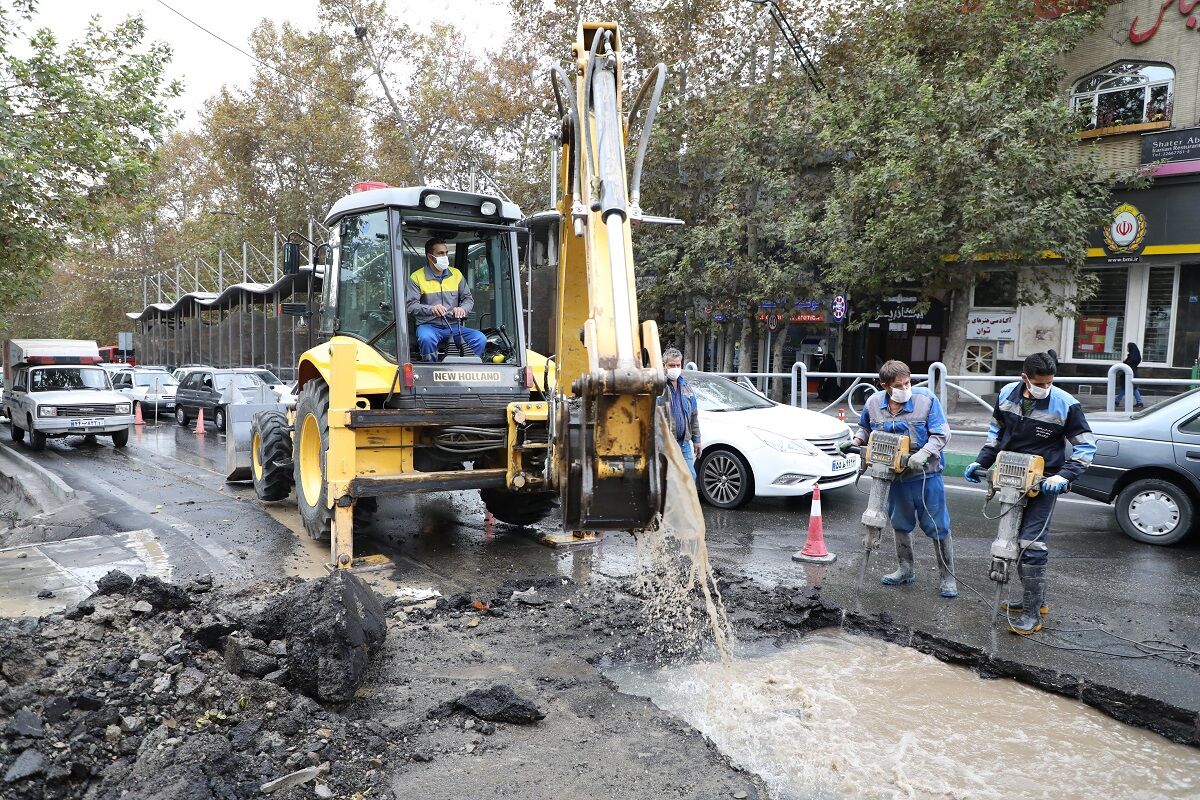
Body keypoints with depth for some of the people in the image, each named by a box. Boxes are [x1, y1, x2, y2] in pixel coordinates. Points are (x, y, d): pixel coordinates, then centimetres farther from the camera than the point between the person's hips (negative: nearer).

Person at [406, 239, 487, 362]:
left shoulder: (456, 274, 12)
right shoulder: (416, 277, 2)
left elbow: (468, 299, 13)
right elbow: (410, 306, -6)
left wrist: (462, 309, -12)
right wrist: (431, 309, -25)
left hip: (454, 326, 3)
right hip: (428, 325, -3)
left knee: (480, 339, -23)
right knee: (427, 339, -39)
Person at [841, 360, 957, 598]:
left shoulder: (926, 399, -14)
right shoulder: (873, 404, -4)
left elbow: (941, 435, -13)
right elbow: (865, 428, 15)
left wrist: (922, 455, -27)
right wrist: (855, 441, -5)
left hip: (926, 474, -4)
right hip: (896, 474, 4)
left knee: (938, 527, 2)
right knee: (900, 524, 18)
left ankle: (947, 577, 15)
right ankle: (905, 570, 35)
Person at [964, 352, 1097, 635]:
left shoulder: (1065, 404, -15)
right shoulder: (1007, 394, -2)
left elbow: (1086, 447, -8)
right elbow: (996, 432, 15)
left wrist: (1063, 476, -21)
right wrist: (981, 462, 8)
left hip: (1043, 484, -6)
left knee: (1031, 545, -11)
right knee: (1015, 542, 14)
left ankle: (1032, 613, -2)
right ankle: (1034, 598, 30)